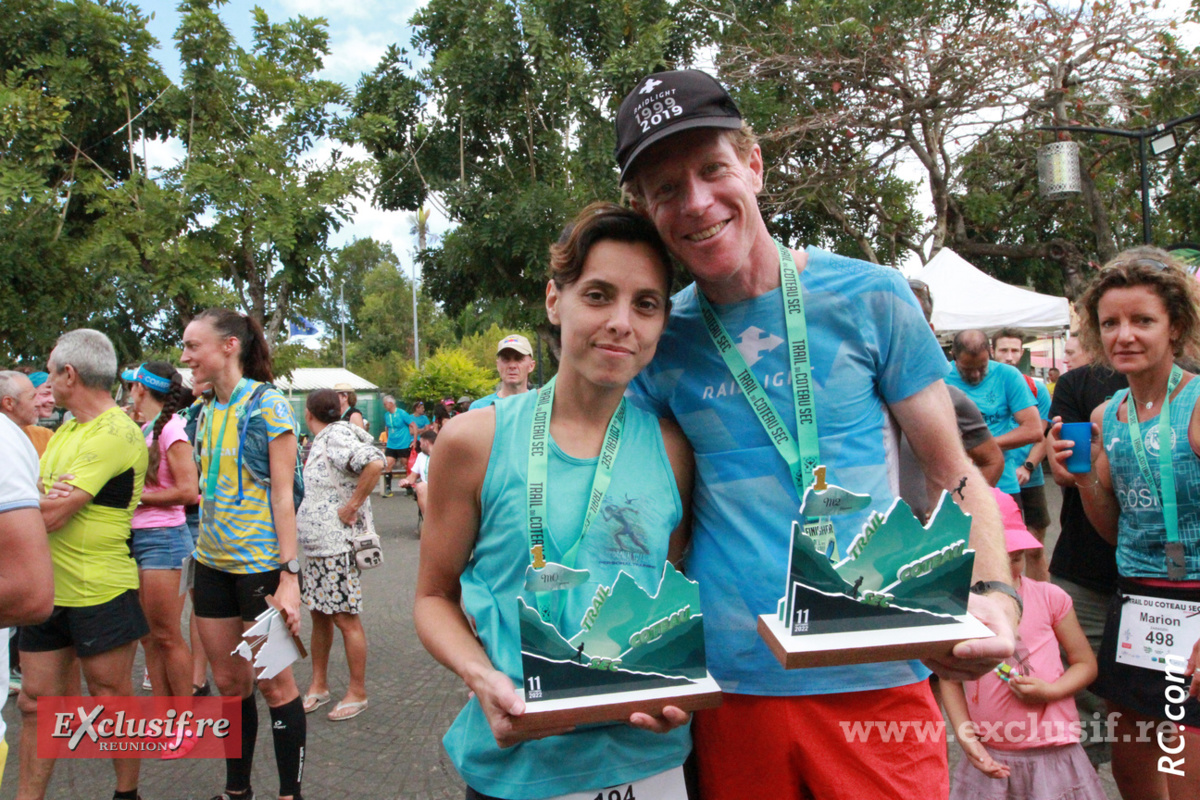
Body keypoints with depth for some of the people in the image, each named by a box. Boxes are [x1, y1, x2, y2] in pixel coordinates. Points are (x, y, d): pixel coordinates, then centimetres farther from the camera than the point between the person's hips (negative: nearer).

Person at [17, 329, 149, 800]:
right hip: (49, 589, 8)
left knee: (112, 700, 7)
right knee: (35, 703, 13)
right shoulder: (67, 430, 12)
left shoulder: (115, 434, -17)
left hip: (100, 593, -8)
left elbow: (50, 515, -21)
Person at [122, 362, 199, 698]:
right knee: (149, 638, 12)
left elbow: (188, 491, -17)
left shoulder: (171, 427, -12)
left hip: (163, 538, -8)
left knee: (166, 637, -1)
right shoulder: (142, 430, 12)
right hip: (136, 538, 8)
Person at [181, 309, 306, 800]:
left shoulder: (266, 404, -10)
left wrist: (289, 576, -18)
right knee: (229, 683, 14)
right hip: (213, 564, 7)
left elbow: (283, 494, -13)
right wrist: (199, 563, 14)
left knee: (274, 683, 3)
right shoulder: (206, 412, 9)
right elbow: (210, 491, 15)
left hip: (261, 564, -6)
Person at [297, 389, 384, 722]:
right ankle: (318, 685, 28)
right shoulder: (322, 441, 14)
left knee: (345, 619, -1)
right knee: (319, 615, 16)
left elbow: (374, 464, -33)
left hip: (339, 546, -10)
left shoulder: (336, 438, -17)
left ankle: (357, 693, 10)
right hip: (318, 545, 10)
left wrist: (352, 506, -25)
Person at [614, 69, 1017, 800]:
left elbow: (955, 474, 2)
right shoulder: (660, 340, 0)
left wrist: (994, 596, -16)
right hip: (733, 683, 2)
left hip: (877, 681, -1)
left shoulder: (868, 298, -4)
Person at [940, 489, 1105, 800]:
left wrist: (1049, 691, -13)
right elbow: (949, 678, 4)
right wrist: (963, 730, -8)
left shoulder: (1048, 597, -3)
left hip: (1052, 753, -1)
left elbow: (1086, 663, 4)